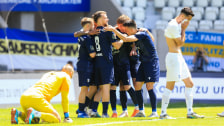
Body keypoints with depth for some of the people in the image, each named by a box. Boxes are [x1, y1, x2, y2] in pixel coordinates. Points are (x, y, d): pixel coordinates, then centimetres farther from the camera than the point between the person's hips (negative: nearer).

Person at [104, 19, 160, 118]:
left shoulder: (142, 34, -19)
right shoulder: (136, 36, 8)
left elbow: (125, 39, -29)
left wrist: (113, 30, -27)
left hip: (151, 62, -9)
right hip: (143, 63, 9)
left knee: (149, 87, -12)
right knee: (137, 87, 4)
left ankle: (154, 112, -6)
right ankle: (141, 111, 11)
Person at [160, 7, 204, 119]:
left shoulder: (177, 25, 16)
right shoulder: (174, 26, -16)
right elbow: (180, 43, -12)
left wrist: (182, 29, 9)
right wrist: (183, 29, -7)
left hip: (178, 57, 11)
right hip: (173, 56, -11)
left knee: (189, 84, 11)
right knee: (170, 86, -9)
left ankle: (190, 112, 14)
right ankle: (163, 113, -5)